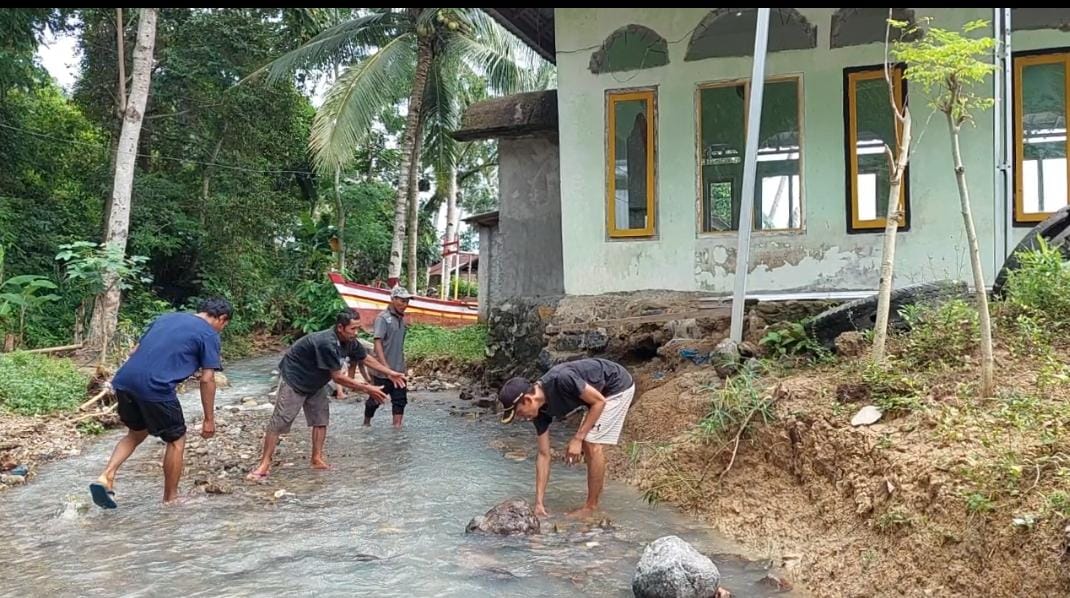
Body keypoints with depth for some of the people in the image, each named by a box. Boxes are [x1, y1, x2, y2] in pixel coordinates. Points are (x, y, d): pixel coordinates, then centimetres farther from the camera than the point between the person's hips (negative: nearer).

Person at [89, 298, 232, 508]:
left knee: (136, 434, 28)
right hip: (155, 387, -6)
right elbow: (207, 380, 1)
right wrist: (209, 418, 8)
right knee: (176, 440, 13)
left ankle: (106, 477, 10)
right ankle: (170, 499, 23)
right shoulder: (209, 335, 6)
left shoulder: (166, 317, 25)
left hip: (125, 379, 7)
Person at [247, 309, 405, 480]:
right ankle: (264, 464, -2)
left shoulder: (350, 342, -10)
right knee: (279, 421, -7)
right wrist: (367, 389, -24)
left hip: (315, 382, 9)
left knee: (321, 419, 6)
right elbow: (338, 377, -29)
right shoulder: (327, 343, -36)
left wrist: (390, 373, 5)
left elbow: (366, 358, 8)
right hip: (293, 378, -9)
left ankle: (317, 459, 14)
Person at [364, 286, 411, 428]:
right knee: (376, 399, 8)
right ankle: (366, 422, 29)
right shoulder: (383, 318, -14)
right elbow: (378, 343, -21)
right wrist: (386, 366, -28)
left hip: (398, 370, 6)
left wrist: (402, 364, 15)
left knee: (400, 399, 1)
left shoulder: (401, 319, 8)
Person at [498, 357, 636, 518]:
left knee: (591, 445, -10)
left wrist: (577, 439, -20)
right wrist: (539, 501, -5)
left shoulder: (561, 380, -34)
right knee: (586, 445, 9)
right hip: (601, 389, 8)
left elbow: (599, 401, -22)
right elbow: (543, 454, -4)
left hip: (618, 386, -8)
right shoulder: (540, 409, -8)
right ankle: (592, 503, 21)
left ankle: (592, 506, 0)